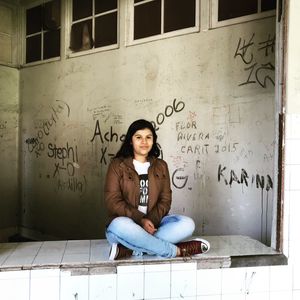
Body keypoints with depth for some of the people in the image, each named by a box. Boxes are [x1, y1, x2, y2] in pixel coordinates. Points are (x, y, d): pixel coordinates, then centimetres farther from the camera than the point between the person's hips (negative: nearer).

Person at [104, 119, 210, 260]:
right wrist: (141, 220, -20)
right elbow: (113, 202, -9)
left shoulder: (161, 166, 10)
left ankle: (128, 249, -28)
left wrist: (152, 220, -16)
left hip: (153, 223, 4)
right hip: (127, 223, -3)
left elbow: (165, 200, 3)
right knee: (119, 225, -38)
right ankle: (176, 250, -23)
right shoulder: (117, 165, 0)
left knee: (187, 224, -21)